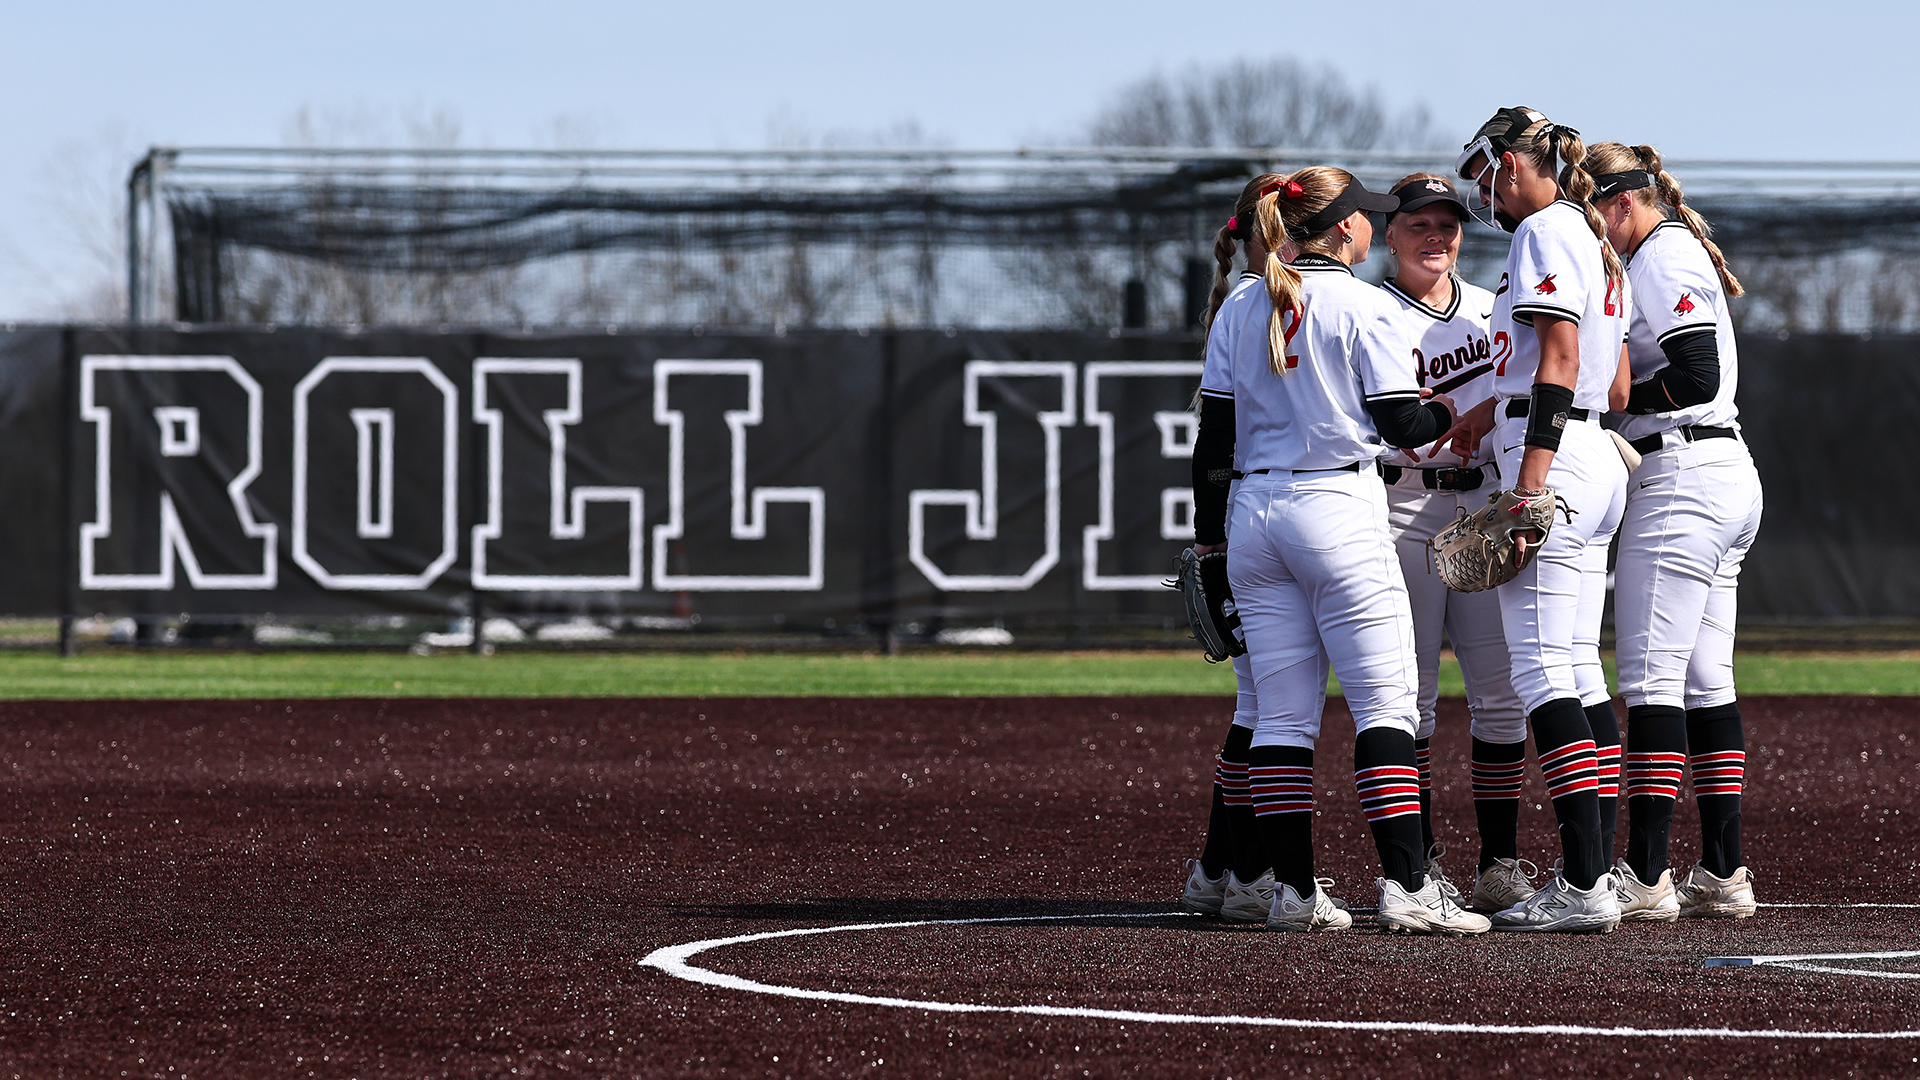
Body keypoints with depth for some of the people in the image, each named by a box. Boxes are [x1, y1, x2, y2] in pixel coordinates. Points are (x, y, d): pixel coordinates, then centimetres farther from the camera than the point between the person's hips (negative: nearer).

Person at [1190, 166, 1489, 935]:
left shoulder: (1239, 310, 10)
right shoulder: (1358, 304, -6)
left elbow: (1214, 432, 10)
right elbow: (1400, 424, -7)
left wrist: (1208, 535, 16)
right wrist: (1449, 411, 14)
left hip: (1254, 512, 6)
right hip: (1337, 508, -6)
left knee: (1282, 715, 8)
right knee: (1385, 704, -6)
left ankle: (1293, 890, 5)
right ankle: (1406, 887, -15)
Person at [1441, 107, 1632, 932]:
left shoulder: (1543, 232, -9)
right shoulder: (1595, 240, 21)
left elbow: (1561, 362, -18)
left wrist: (1528, 490, -23)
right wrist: (1494, 410, 29)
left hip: (1554, 459, -10)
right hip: (1599, 461, 10)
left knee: (1543, 671, -12)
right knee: (1579, 672, 10)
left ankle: (1583, 887, -17)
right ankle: (1596, 872, 9)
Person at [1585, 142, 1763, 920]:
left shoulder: (1663, 257, -9)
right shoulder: (1683, 253, 21)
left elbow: (1698, 377, -20)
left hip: (1682, 475, -11)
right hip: (1731, 475, 11)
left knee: (1652, 676, -11)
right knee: (1706, 679, 9)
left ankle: (1646, 877, -15)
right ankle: (1723, 876, 9)